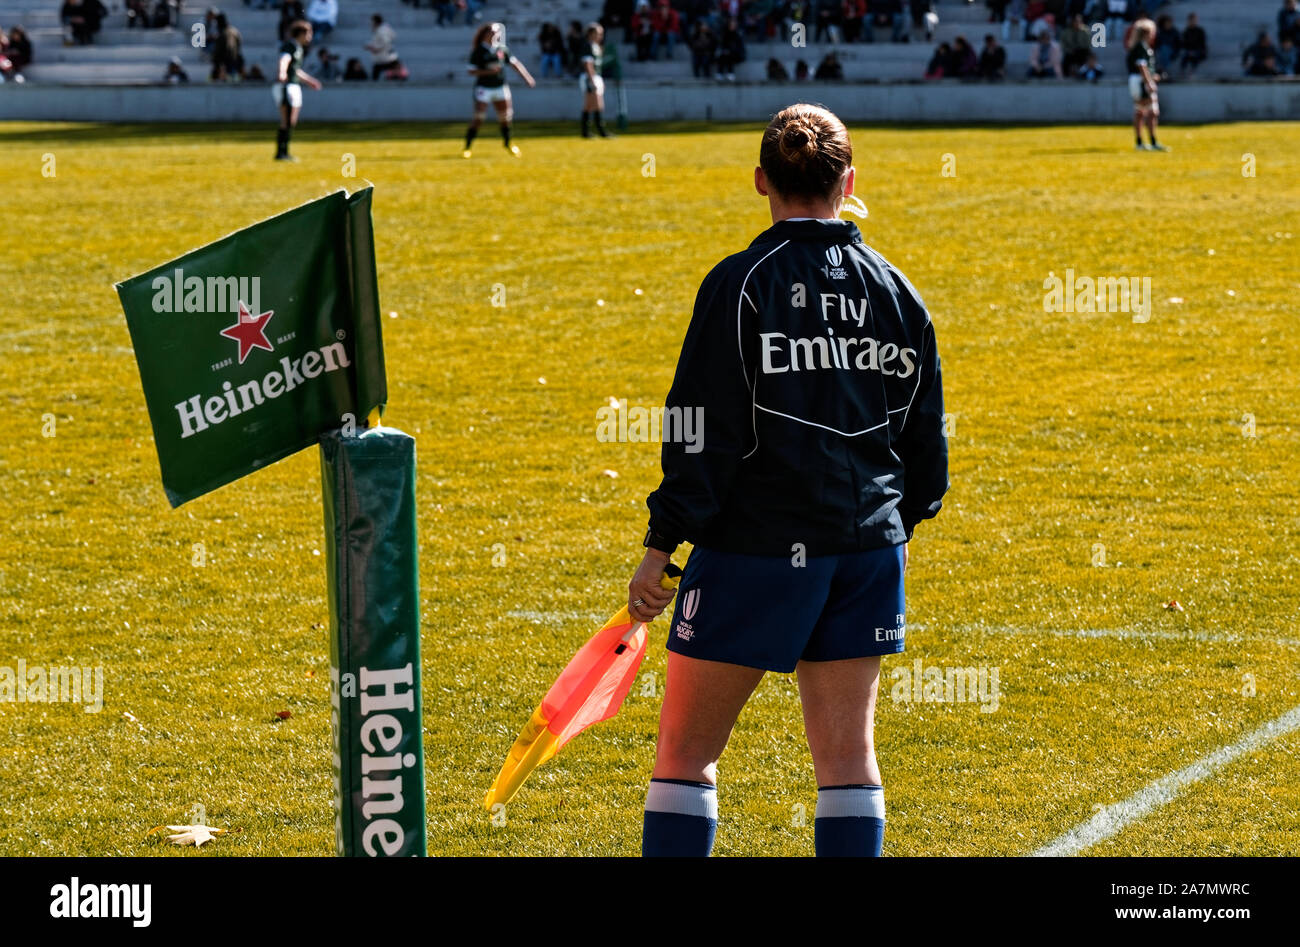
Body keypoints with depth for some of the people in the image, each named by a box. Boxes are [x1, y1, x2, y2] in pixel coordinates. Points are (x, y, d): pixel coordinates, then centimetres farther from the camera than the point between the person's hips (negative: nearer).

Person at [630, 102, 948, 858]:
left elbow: (705, 433, -12)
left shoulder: (742, 284, -10)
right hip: (869, 547, 5)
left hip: (756, 548, -5)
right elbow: (926, 432, 12)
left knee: (686, 752, 3)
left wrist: (661, 546, -6)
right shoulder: (895, 291, 6)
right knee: (848, 753, 8)